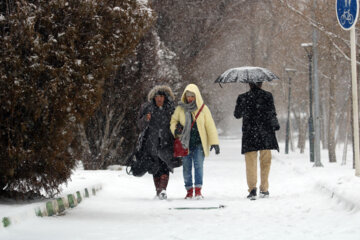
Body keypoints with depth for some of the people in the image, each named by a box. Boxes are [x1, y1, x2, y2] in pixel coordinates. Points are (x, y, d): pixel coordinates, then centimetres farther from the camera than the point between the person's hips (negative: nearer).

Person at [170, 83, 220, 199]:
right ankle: (189, 190, 14)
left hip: (199, 143, -2)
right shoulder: (180, 109, 4)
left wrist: (214, 142, -5)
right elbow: (173, 121, 17)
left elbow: (210, 126, 1)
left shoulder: (203, 109, 1)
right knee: (186, 167, 5)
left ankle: (198, 190, -11)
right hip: (185, 143, 2)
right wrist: (175, 129, -7)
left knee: (198, 165, -11)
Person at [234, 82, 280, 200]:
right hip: (265, 134, 0)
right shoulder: (267, 96, -5)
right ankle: (264, 189, 14)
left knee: (251, 162, 3)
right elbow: (272, 114, -8)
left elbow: (237, 114, 12)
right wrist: (275, 124, 8)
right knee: (265, 162, 11)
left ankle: (252, 188, -13)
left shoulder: (242, 98, 0)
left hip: (249, 133, 0)